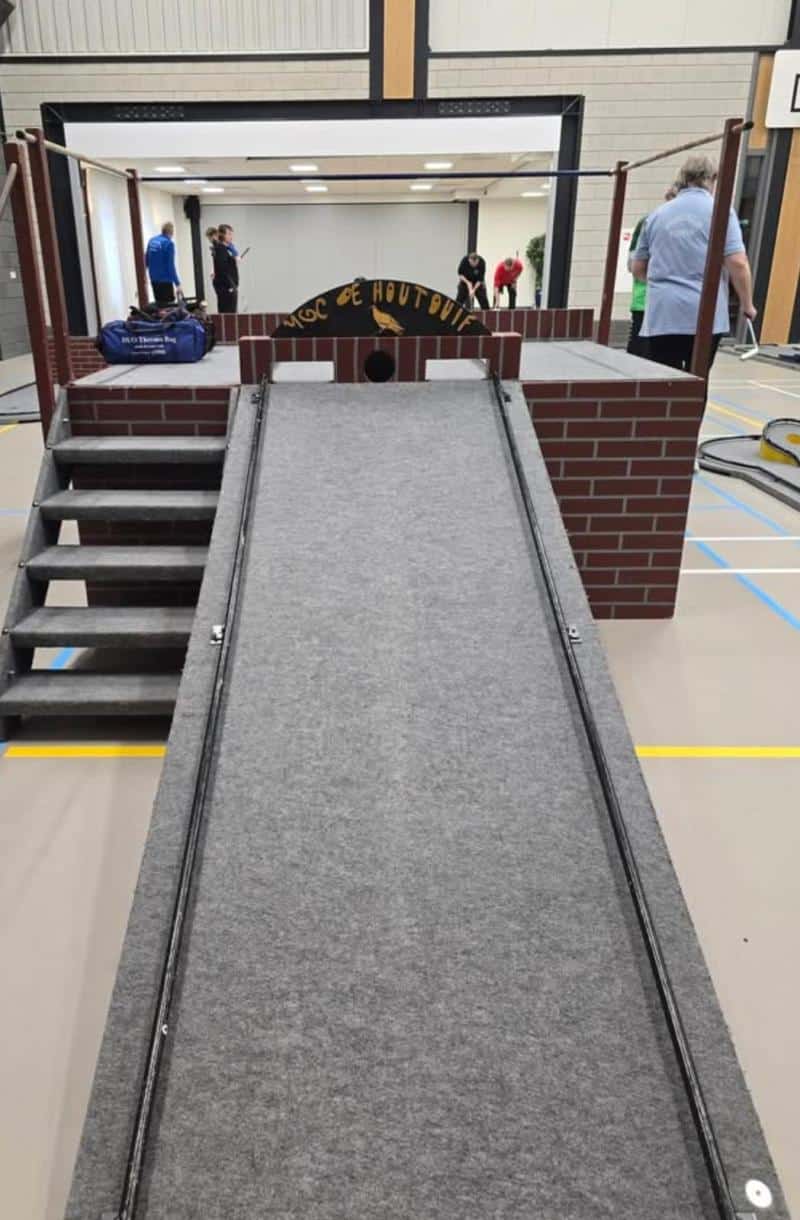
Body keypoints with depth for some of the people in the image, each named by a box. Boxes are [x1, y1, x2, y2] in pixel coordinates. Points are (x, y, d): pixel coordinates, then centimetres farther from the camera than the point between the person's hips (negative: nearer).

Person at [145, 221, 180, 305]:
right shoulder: (169, 243, -12)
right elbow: (170, 265, -17)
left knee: (159, 303, 14)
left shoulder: (152, 240, 9)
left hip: (154, 279, 7)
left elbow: (146, 261, 13)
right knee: (169, 304, -5)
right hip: (165, 280, -7)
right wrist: (177, 283, -15)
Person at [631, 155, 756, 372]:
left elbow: (637, 268, 19)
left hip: (661, 316, 2)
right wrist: (747, 304, 5)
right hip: (706, 316, -2)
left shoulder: (657, 215, 12)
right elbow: (738, 263, -7)